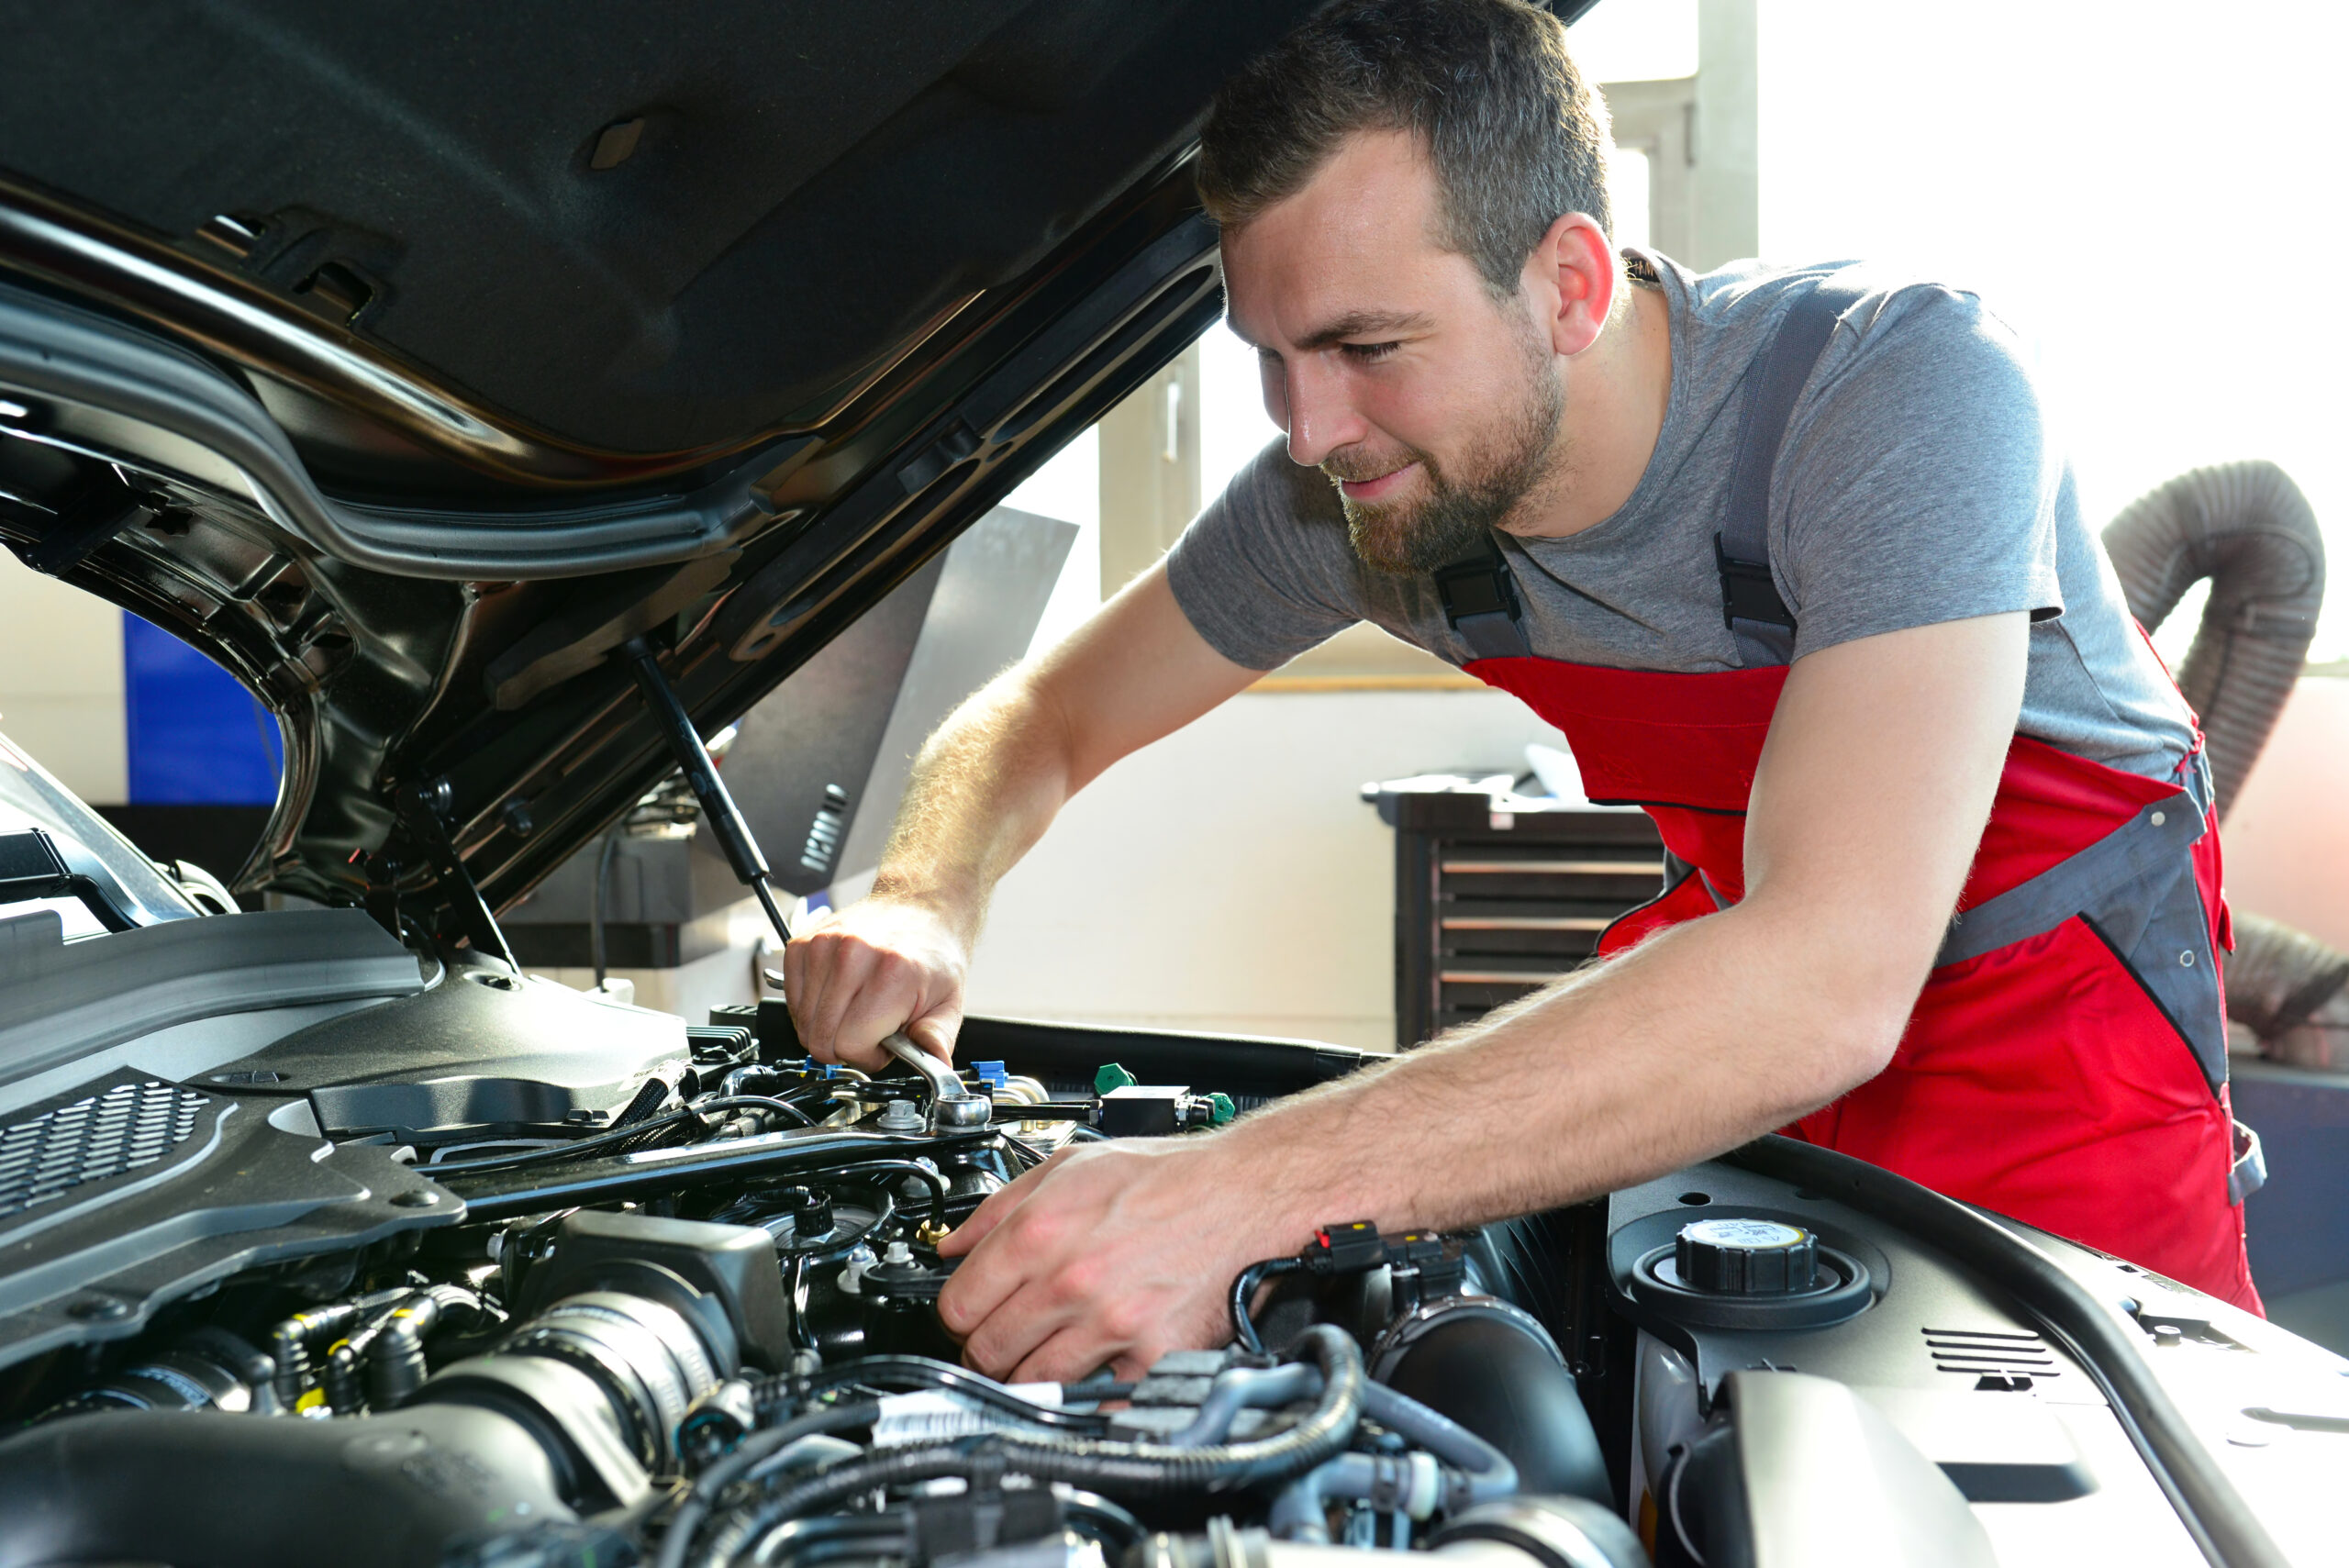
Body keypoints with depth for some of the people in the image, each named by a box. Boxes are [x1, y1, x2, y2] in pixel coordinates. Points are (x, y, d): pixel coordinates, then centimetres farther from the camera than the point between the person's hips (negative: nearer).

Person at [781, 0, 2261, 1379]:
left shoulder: (1906, 382, -33)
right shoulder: (1352, 487, -17)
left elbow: (1823, 984, -45)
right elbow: (1043, 718, -3)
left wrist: (1238, 1191, -51)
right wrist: (927, 905, -27)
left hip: (2056, 1019, -3)